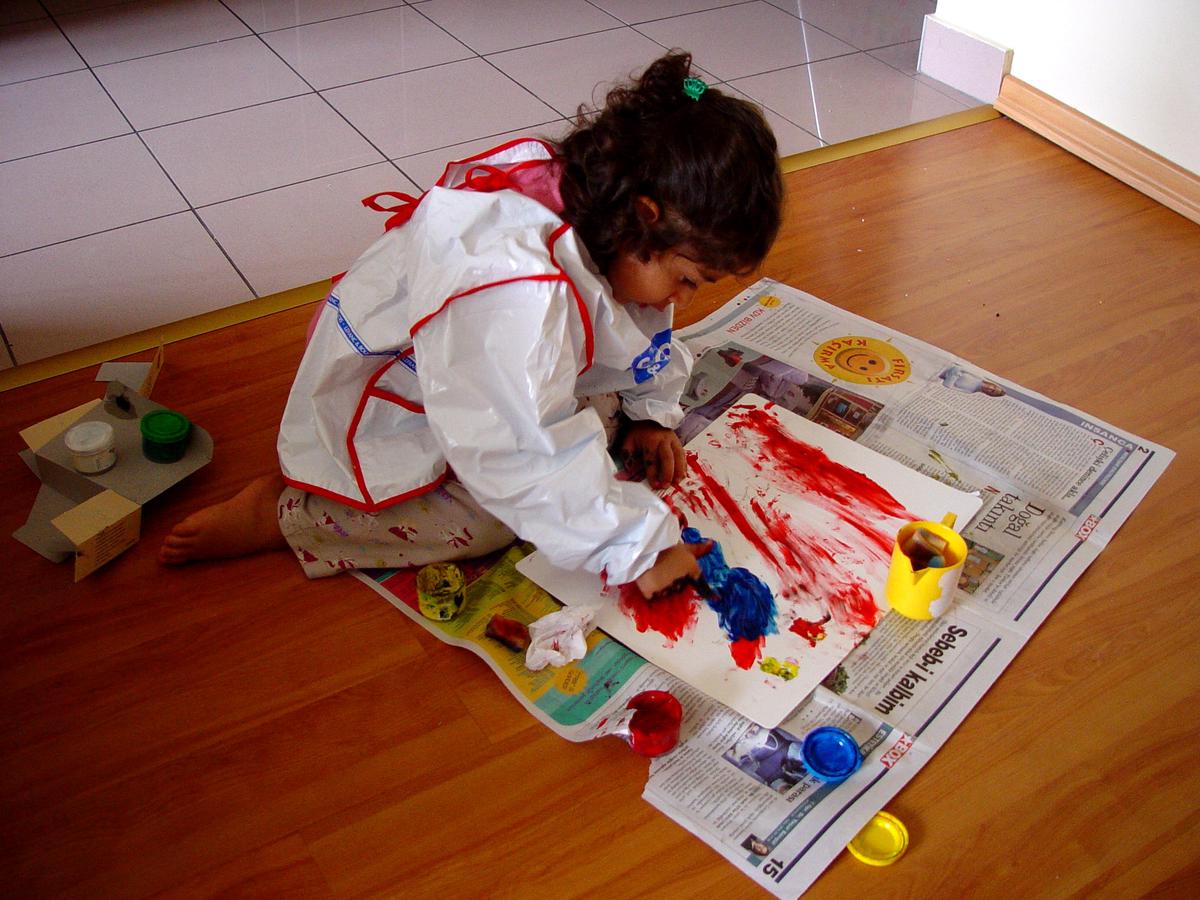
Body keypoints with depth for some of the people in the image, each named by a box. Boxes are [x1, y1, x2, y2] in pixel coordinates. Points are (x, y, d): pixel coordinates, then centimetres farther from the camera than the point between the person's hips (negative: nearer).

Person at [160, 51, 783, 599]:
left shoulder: (596, 217, -14)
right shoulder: (515, 295, -42)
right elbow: (534, 458, -39)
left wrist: (651, 412, 5)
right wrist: (635, 552, -33)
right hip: (372, 411, -8)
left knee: (603, 409, -2)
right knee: (491, 519, -22)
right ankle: (281, 513, -10)